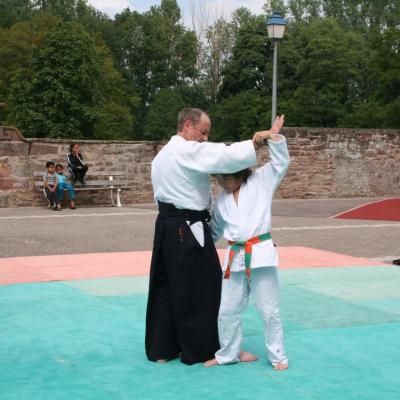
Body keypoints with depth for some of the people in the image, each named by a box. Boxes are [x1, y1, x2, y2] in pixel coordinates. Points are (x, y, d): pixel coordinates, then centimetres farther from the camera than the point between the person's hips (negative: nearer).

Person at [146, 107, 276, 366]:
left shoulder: (163, 155, 17)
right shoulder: (189, 151, -15)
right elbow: (227, 156, -25)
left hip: (168, 227, 10)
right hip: (188, 230, -10)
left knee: (166, 288, 13)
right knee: (198, 291, 2)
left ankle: (161, 349, 19)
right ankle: (199, 350, 12)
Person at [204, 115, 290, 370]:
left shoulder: (261, 182, 0)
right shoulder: (222, 201, 12)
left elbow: (281, 162, -7)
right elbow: (215, 229, 22)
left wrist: (273, 137, -18)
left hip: (261, 253, -5)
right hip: (235, 257, 5)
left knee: (269, 309, 3)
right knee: (228, 310, 11)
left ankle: (278, 356, 18)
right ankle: (228, 353, 28)